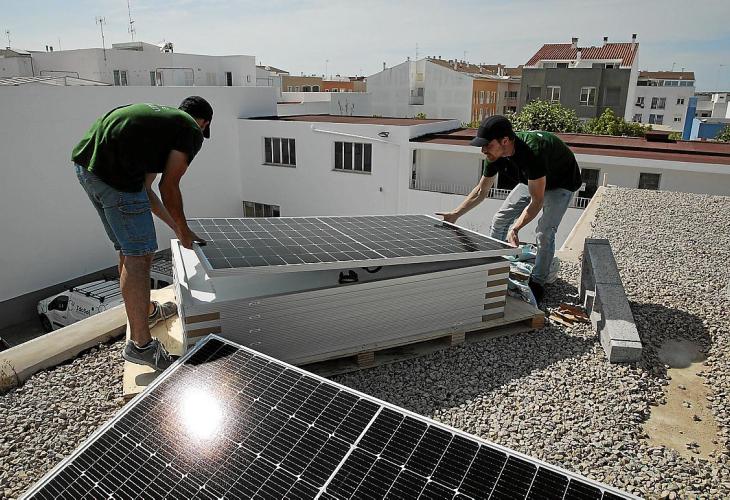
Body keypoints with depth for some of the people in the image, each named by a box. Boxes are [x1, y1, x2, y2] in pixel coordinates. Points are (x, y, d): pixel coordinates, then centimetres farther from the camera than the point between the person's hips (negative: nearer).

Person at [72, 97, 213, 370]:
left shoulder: (159, 115, 29)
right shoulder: (192, 131, 5)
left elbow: (144, 189, 26)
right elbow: (169, 188, 0)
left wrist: (174, 226, 31)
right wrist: (184, 232, 13)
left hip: (86, 164, 9)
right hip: (114, 173, -9)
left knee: (128, 249, 21)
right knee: (138, 254, -4)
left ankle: (146, 310, 40)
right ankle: (140, 344, 1)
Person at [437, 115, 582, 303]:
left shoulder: (532, 152, -43)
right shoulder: (495, 154, -21)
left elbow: (537, 200, -37)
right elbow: (481, 190, -6)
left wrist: (515, 229, -47)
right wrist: (455, 214, -9)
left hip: (561, 183, -7)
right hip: (532, 180, 7)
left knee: (544, 232, -19)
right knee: (500, 219, 1)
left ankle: (537, 284, -1)